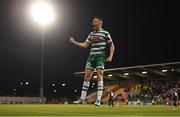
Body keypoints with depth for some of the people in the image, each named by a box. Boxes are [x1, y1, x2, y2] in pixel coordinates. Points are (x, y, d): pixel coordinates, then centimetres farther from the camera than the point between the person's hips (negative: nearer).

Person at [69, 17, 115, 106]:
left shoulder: (105, 33, 2)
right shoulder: (91, 34, 17)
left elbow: (112, 45, 3)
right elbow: (85, 45, 15)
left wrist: (110, 56, -8)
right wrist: (74, 42, 7)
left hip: (100, 57, -5)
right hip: (91, 56, 5)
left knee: (100, 76, -11)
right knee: (87, 76, 1)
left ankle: (98, 100, -10)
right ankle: (82, 99, 3)